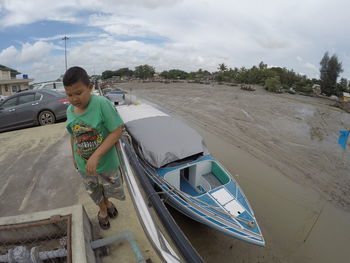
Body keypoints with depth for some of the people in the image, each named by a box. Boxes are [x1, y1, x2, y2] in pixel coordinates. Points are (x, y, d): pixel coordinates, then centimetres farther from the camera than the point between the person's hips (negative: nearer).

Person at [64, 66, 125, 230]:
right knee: (94, 192, 25)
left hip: (106, 162, -4)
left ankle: (107, 202, 56)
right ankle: (103, 209, 55)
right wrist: (74, 157, 15)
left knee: (111, 188, 21)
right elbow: (73, 135, 6)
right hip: (84, 165, 4)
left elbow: (117, 131, -26)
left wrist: (96, 155, -30)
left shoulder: (102, 104, -25)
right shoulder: (70, 110, -7)